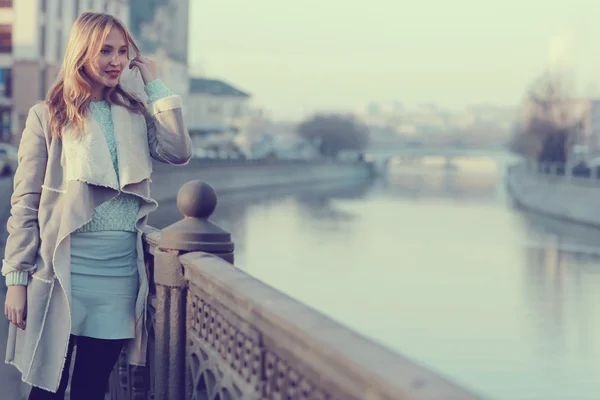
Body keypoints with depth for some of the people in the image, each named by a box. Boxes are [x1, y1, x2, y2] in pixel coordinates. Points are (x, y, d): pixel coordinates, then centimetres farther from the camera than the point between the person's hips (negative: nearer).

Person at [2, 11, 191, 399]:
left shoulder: (135, 114, 11)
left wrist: (155, 84, 0)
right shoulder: (48, 116, 0)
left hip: (121, 269, 3)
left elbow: (178, 152, -5)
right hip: (63, 269, -3)